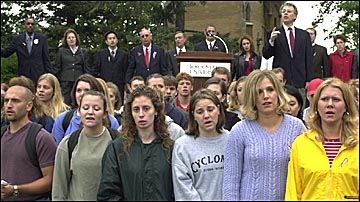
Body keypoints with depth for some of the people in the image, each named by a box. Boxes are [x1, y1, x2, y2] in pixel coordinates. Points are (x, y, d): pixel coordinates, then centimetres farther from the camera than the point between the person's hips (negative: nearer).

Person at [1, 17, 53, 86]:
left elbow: (46, 58, 4)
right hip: (23, 76, 1)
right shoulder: (17, 39, 8)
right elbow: (6, 52, 5)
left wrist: (49, 74, -1)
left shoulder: (42, 38, 4)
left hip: (39, 76, -1)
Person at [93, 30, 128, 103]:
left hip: (119, 87, 0)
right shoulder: (100, 54, 13)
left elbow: (126, 72, 9)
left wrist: (126, 86, 1)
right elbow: (95, 70, 10)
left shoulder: (124, 54, 12)